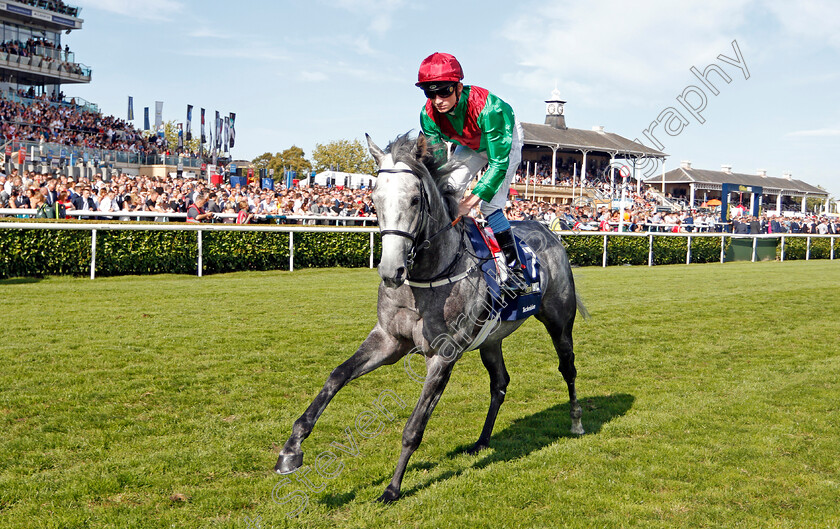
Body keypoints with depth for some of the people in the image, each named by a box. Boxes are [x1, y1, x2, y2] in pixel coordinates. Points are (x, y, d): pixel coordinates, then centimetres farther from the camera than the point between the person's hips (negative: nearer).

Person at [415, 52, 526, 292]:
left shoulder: (488, 107, -43)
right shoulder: (428, 115, -27)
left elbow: (499, 163, -41)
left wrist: (472, 200, -49)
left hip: (505, 141, -5)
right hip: (470, 145, 6)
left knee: (490, 205, -19)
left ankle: (515, 268, -10)